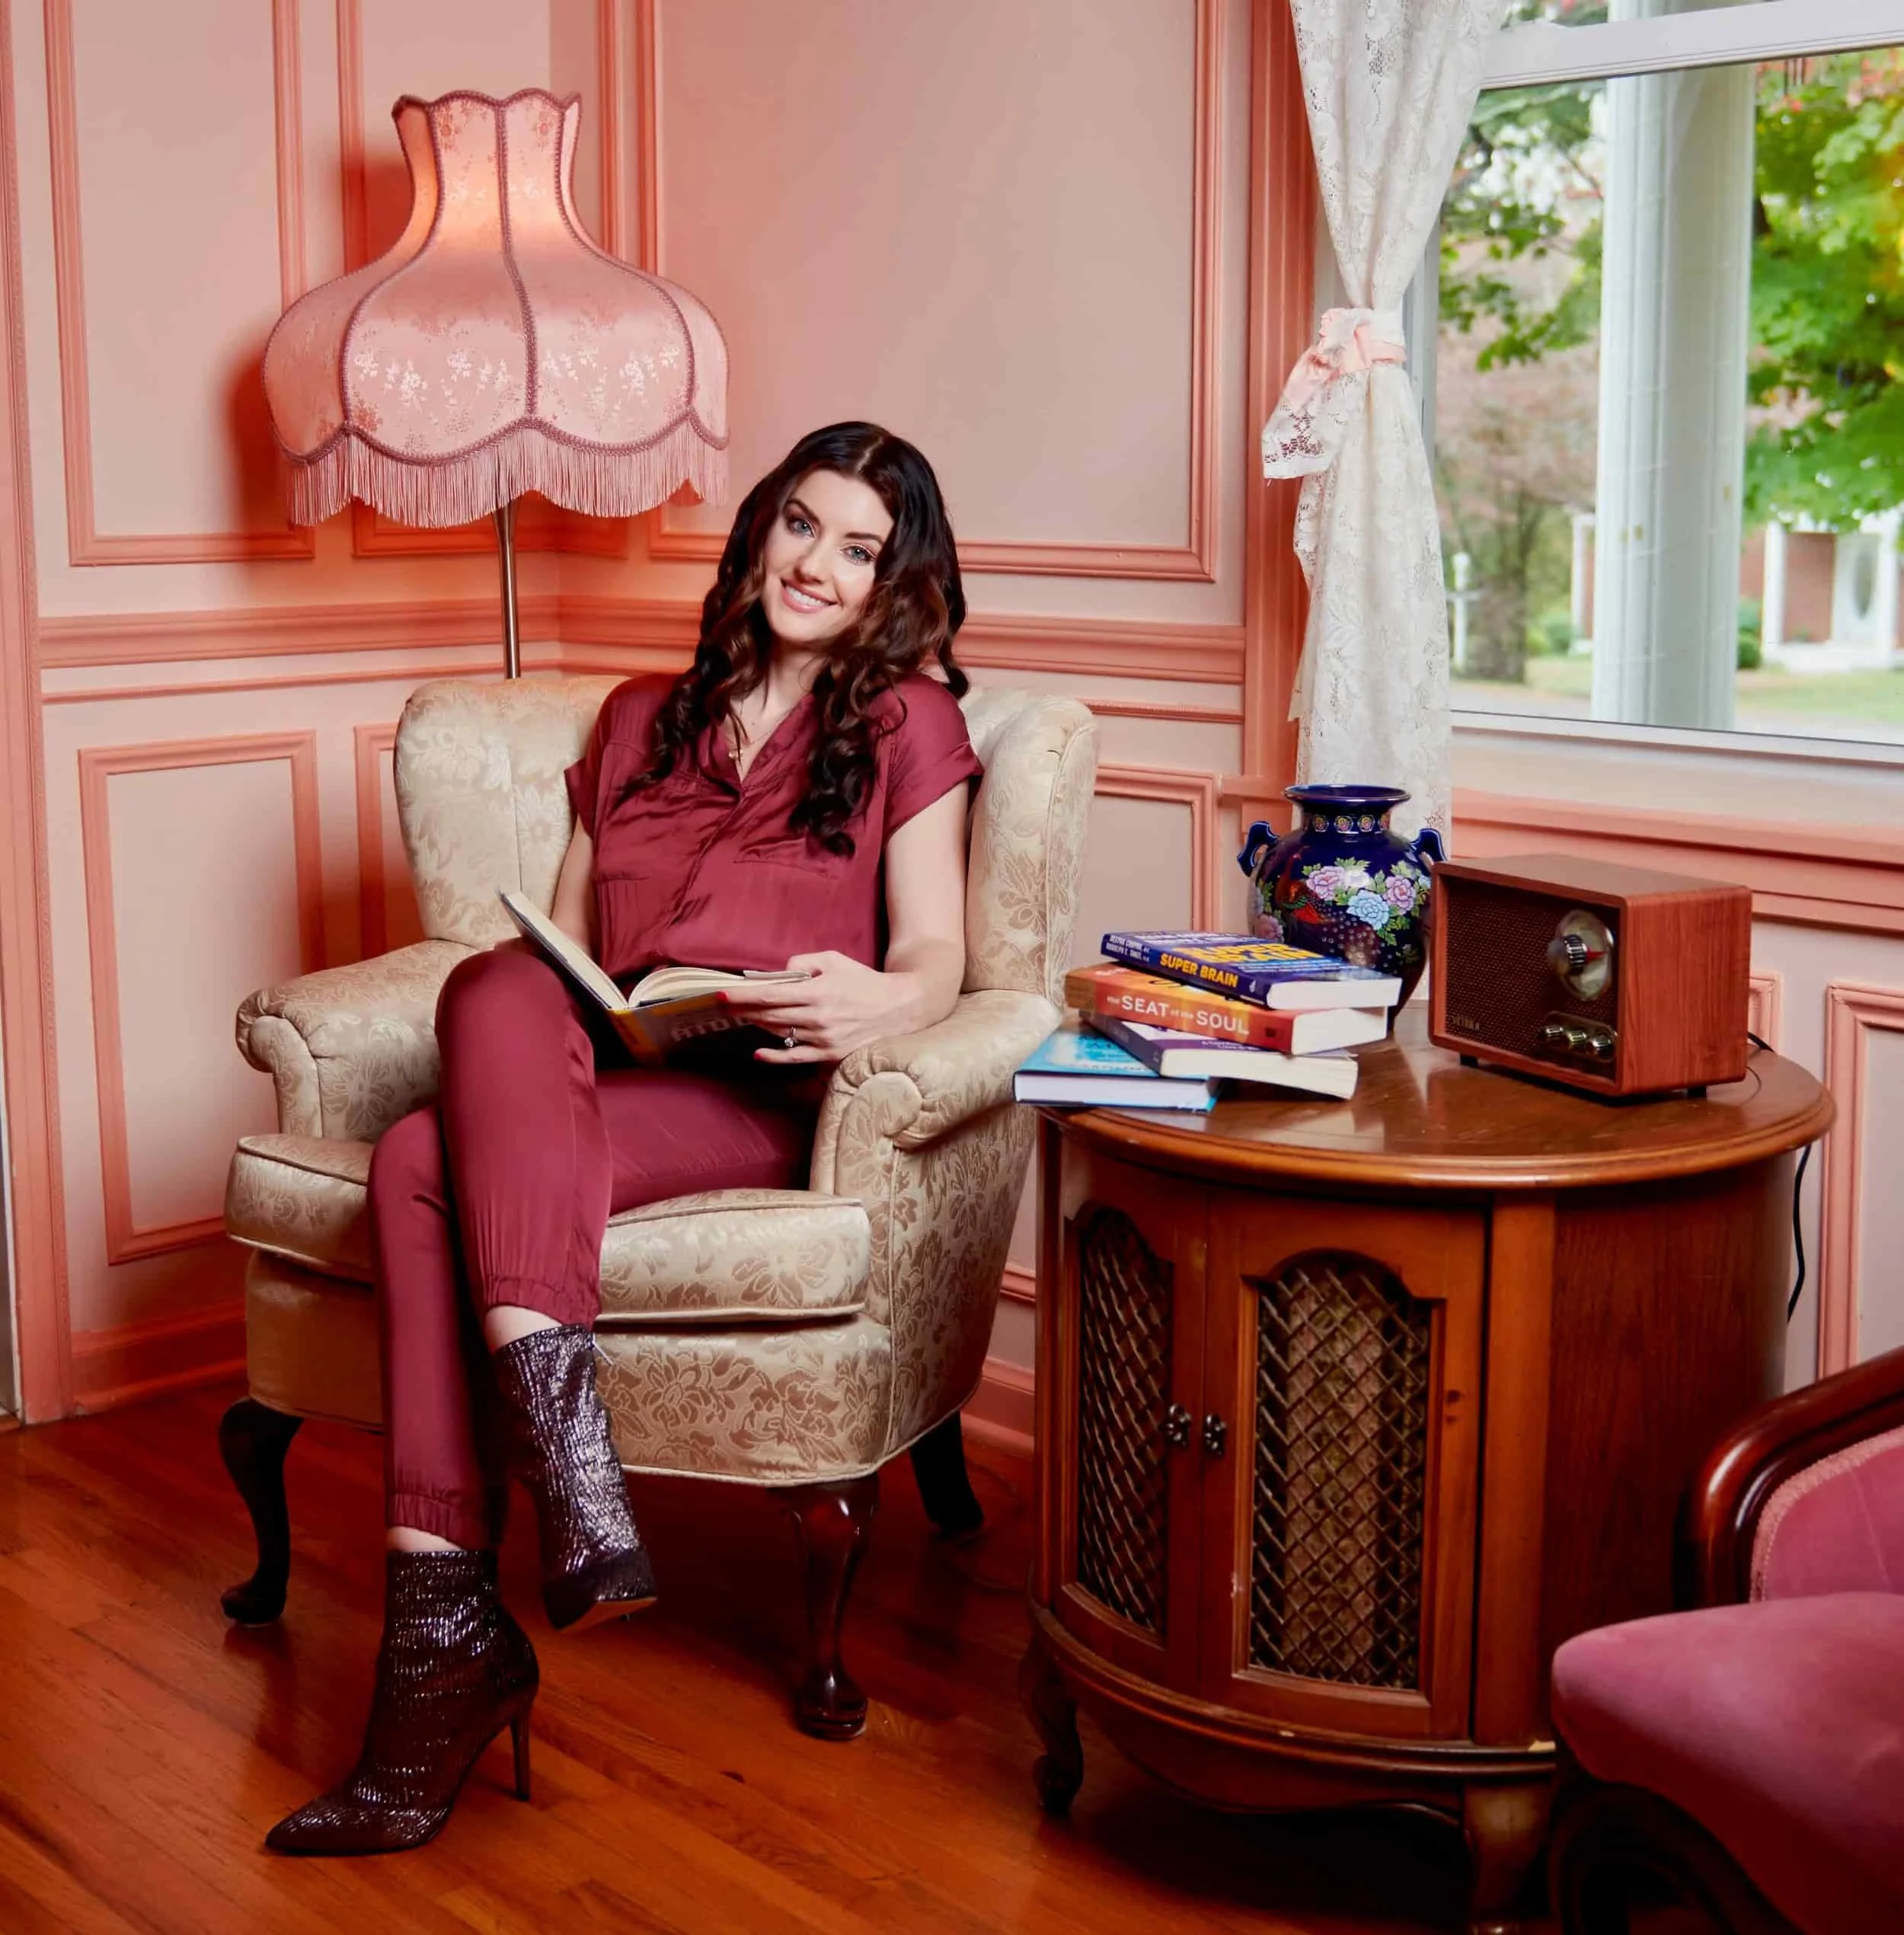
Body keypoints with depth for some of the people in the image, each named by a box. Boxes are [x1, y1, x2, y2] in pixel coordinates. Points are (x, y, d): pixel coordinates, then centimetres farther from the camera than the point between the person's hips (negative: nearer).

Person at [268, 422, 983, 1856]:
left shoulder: (909, 720, 14)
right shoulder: (642, 718, 27)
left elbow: (936, 961, 2)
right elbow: (564, 940, 21)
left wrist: (870, 1005, -23)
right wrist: (530, 1019, -3)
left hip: (764, 1104, -4)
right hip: (591, 1080, 5)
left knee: (429, 1163, -31)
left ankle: (448, 1623, -35)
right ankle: (572, 1473, -39)